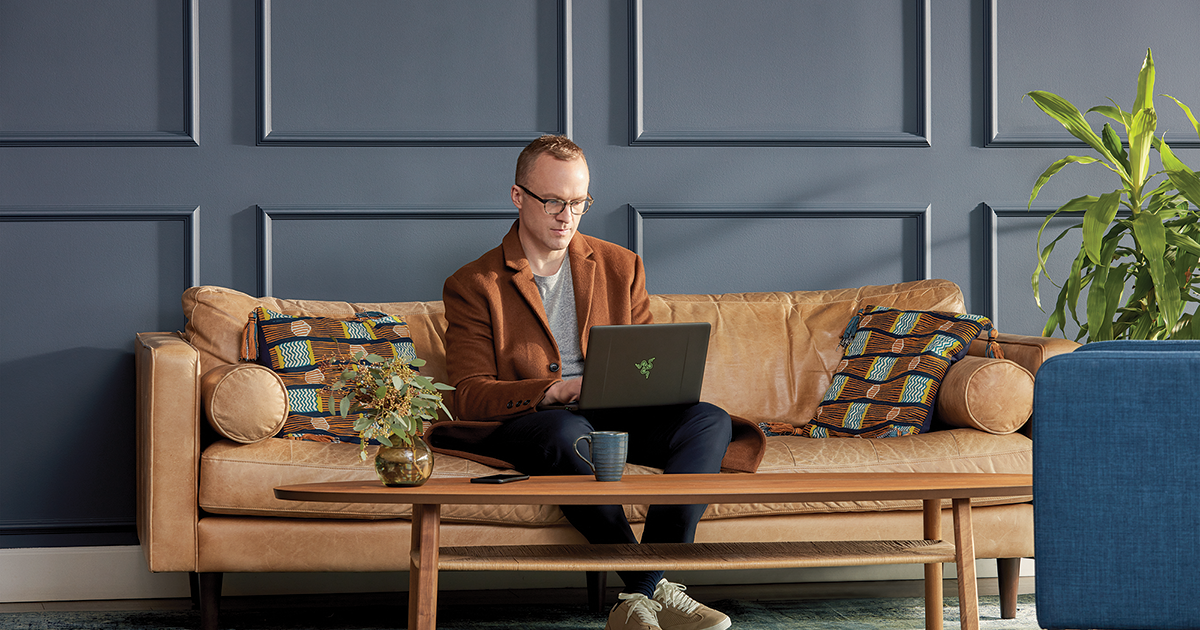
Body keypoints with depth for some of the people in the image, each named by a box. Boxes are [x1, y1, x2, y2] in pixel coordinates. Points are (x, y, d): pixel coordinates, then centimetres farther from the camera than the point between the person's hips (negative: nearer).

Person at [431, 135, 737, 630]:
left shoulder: (621, 266, 17)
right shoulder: (472, 287, 4)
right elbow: (470, 398, -5)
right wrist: (557, 390, -22)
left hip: (612, 416, 4)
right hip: (521, 423, -4)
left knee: (710, 420, -24)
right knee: (567, 431, -40)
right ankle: (655, 589, -35)